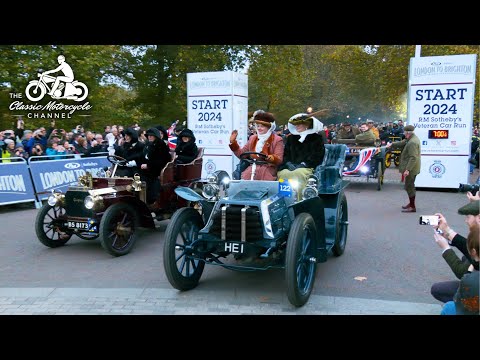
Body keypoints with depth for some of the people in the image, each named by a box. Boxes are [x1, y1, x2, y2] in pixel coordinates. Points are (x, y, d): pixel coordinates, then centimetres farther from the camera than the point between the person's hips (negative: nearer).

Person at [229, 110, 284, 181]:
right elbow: (241, 153, 19)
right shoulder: (252, 138, 19)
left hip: (268, 170, -3)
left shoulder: (277, 140, 4)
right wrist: (233, 142, 8)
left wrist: (271, 158, -28)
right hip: (252, 169, 4)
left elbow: (279, 159, -6)